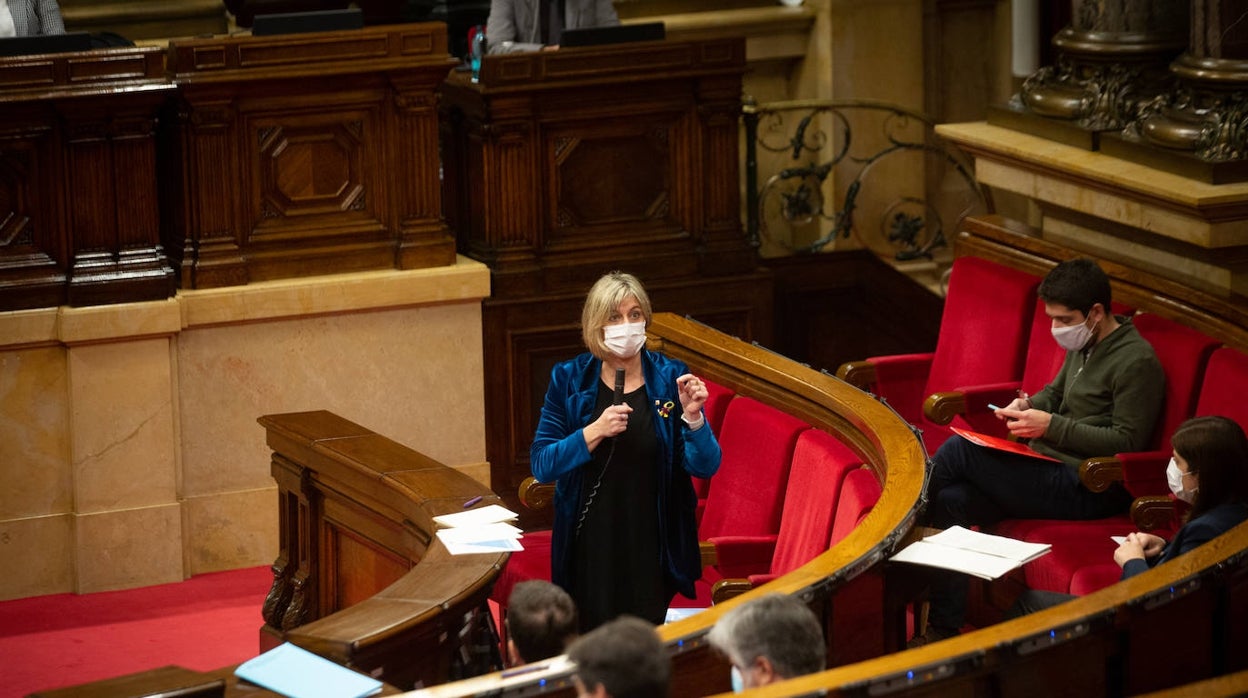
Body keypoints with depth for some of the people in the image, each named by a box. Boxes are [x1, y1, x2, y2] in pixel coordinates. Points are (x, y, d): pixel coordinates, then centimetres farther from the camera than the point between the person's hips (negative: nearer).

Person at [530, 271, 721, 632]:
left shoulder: (669, 378, -1)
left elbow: (706, 467, -4)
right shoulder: (569, 379, -1)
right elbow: (541, 465, -7)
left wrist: (692, 416, -21)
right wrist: (595, 432, -20)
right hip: (590, 548, 0)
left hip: (651, 548, 0)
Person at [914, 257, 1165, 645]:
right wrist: (1029, 406, 5)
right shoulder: (1082, 345, 15)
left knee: (957, 451, -19)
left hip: (1086, 489, -9)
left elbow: (1127, 442, -17)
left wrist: (1052, 426, -20)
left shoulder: (1136, 362, -14)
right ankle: (945, 627, -10)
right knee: (952, 501, -12)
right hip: (1051, 471, 9)